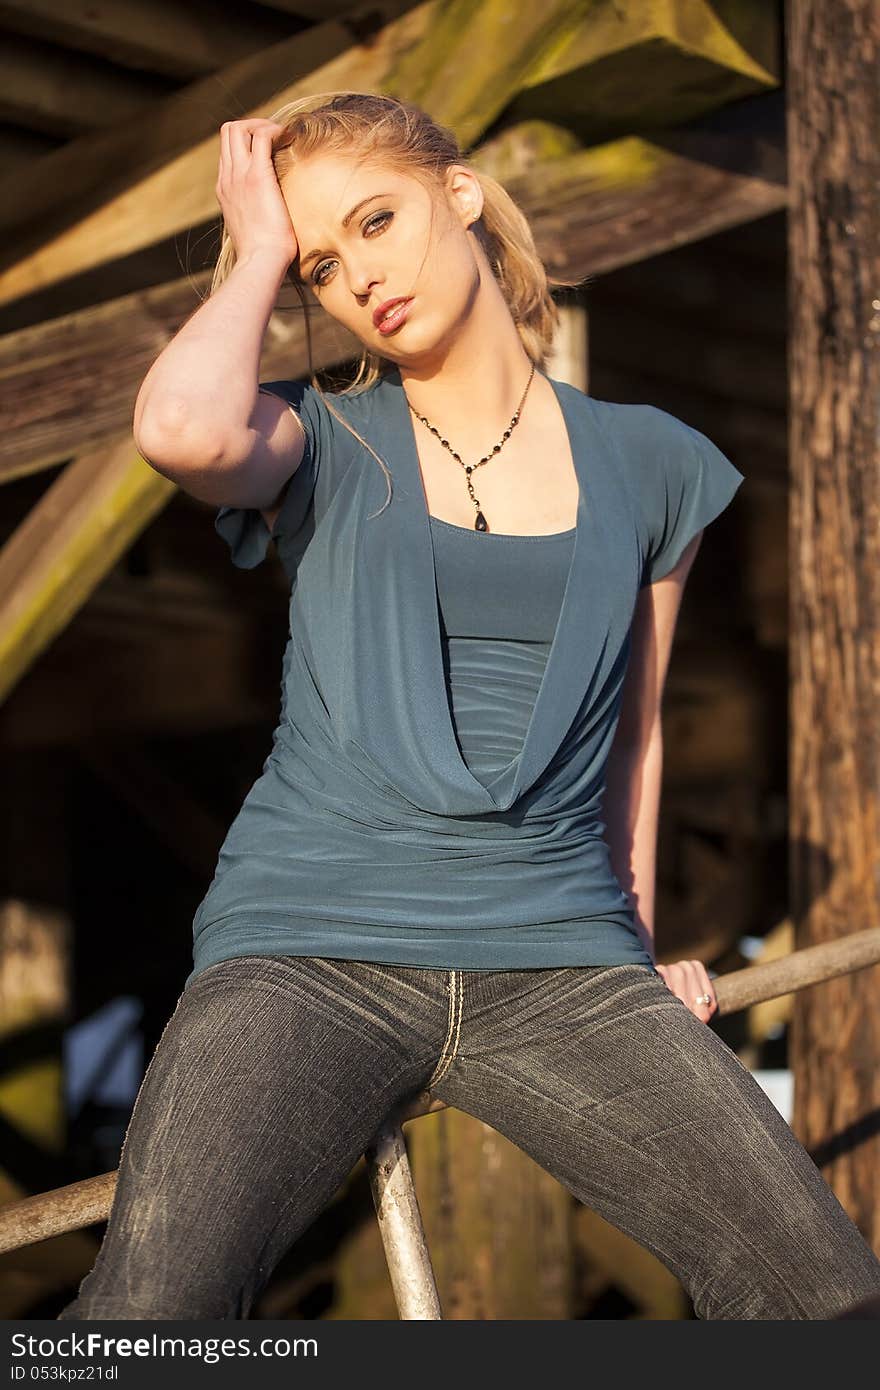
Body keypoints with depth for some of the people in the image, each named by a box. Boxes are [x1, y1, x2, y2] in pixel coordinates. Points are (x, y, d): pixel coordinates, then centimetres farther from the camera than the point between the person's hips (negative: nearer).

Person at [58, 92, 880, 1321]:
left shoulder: (646, 465, 15)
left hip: (555, 957, 2)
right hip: (314, 944, -2)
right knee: (150, 1313, -27)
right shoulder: (322, 449, 9)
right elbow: (180, 428, -16)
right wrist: (261, 253, 1)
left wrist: (641, 948, 24)